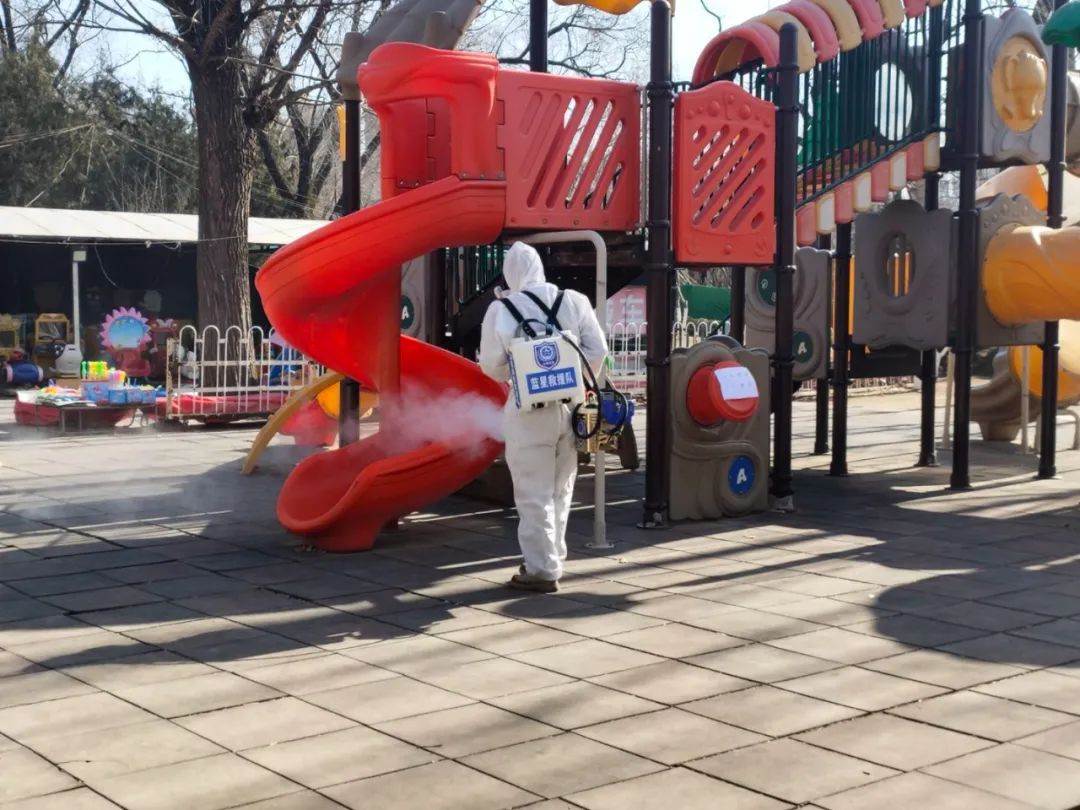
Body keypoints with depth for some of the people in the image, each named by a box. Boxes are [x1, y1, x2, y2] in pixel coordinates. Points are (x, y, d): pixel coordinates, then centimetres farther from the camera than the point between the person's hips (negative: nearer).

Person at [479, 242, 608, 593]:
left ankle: (542, 570, 6)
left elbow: (491, 365, -4)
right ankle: (551, 559, 27)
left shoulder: (502, 309, -8)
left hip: (529, 408, -4)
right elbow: (598, 350, 1)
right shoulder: (575, 300, 1)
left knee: (534, 494, 3)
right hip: (570, 405, 4)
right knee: (560, 490, 17)